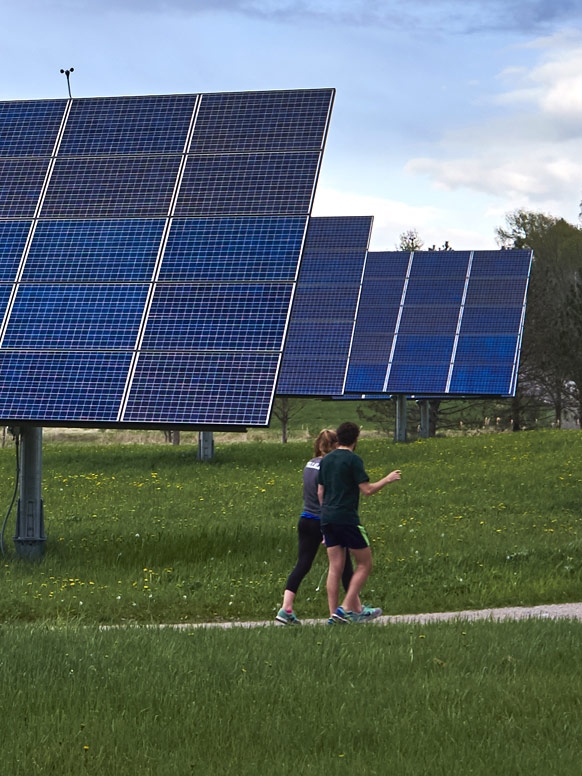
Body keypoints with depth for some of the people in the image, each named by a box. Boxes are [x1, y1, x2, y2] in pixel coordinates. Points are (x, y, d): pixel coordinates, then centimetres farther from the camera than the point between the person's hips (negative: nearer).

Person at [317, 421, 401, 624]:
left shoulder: (326, 460, 12)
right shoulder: (353, 460, -9)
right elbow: (367, 490, -12)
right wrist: (387, 479, 2)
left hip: (327, 518, 7)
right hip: (347, 519, -7)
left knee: (335, 567, 8)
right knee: (364, 563, 3)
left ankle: (334, 613, 4)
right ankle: (347, 608, -5)